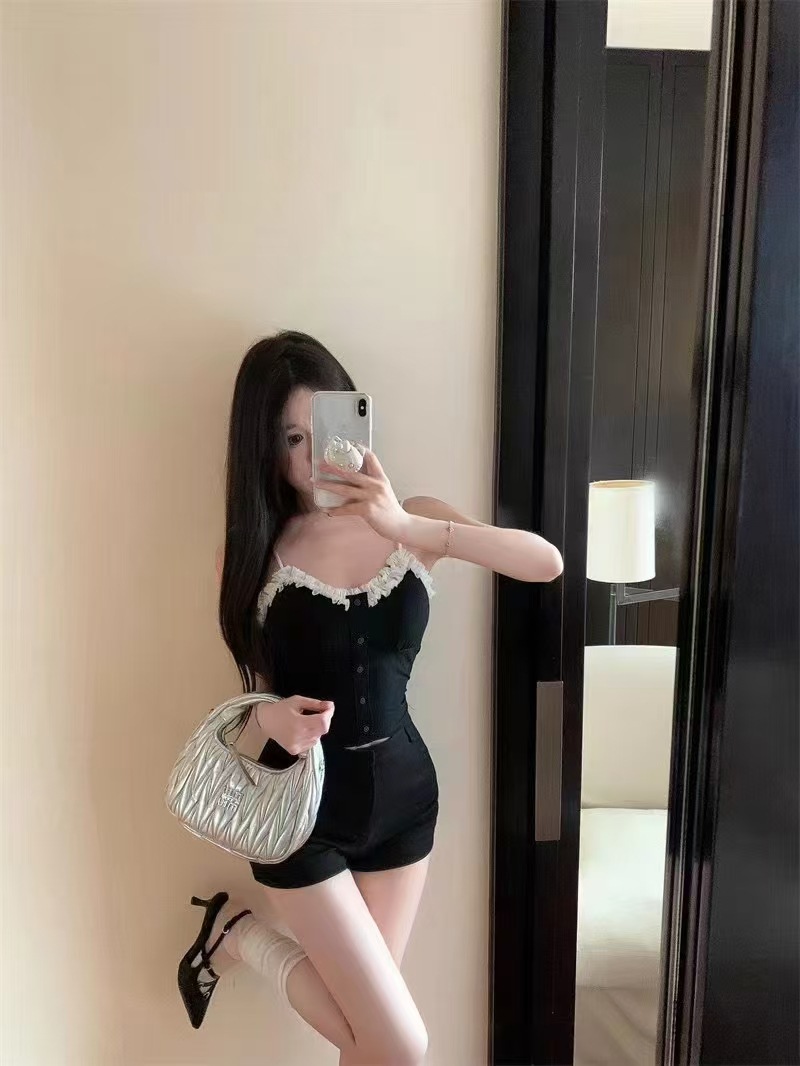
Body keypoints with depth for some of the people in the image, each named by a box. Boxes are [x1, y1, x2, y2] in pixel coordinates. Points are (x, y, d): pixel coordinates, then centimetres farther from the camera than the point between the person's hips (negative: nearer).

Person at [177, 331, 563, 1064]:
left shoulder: (416, 523, -6)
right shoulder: (255, 553, -9)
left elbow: (547, 564, -21)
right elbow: (258, 690, 0)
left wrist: (407, 526, -31)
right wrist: (277, 719, -23)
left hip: (403, 794, 3)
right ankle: (239, 931, 22)